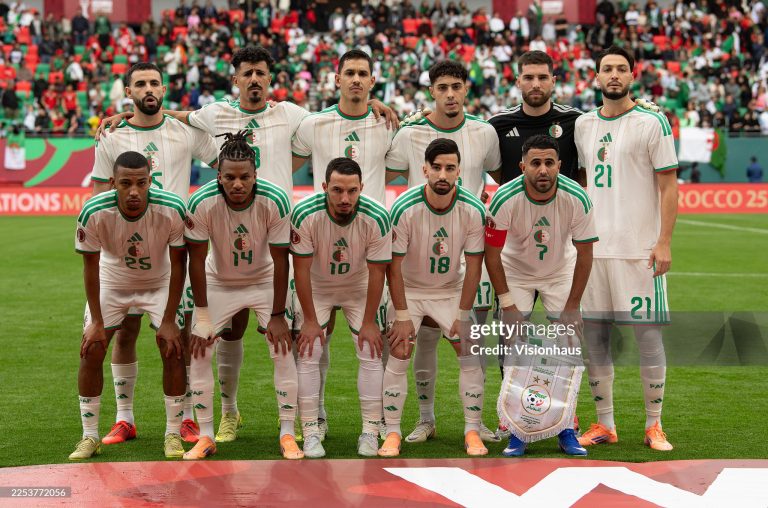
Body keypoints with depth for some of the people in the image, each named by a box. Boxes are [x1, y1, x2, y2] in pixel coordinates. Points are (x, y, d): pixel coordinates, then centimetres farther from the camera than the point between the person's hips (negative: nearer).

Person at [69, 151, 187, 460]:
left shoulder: (173, 209, -32)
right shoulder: (94, 212, -31)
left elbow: (178, 264, -18)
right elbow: (90, 266, -15)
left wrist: (169, 321, -16)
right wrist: (96, 322, -13)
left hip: (159, 283, 0)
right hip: (111, 283, 1)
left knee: (173, 350, -12)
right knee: (91, 351, -7)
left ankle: (173, 435, 3)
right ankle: (89, 437, 6)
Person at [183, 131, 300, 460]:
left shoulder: (275, 201, -28)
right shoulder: (202, 203, -28)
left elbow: (280, 260, -19)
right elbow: (196, 260, -17)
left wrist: (278, 315, -17)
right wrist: (202, 316, -17)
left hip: (265, 279, 0)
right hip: (219, 281, 1)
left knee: (283, 348, -12)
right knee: (198, 348, -9)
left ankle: (287, 434, -1)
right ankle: (206, 436, 3)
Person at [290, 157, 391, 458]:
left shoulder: (377, 218, -28)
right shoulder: (305, 214, -30)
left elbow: (376, 271, -16)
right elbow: (301, 268, -20)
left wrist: (369, 323, -13)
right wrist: (310, 321, -15)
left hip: (359, 287, 1)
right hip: (315, 287, -1)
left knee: (371, 354, -7)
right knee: (308, 354, -9)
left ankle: (370, 433, 2)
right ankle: (310, 434, -1)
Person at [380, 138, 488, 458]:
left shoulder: (474, 210, -19)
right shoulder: (404, 208, -24)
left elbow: (473, 266, -10)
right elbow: (394, 265, -17)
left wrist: (463, 315, -11)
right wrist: (402, 317, -17)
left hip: (453, 290, 2)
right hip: (409, 290, -1)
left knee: (470, 355, -7)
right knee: (398, 354, -11)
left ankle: (472, 432, 5)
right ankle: (392, 433, 0)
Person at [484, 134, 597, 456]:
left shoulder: (576, 198, -25)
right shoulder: (505, 199, -28)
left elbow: (584, 254, -13)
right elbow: (491, 253, -17)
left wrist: (572, 306, -12)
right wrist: (507, 304, -17)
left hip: (561, 272, 1)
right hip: (515, 272, -1)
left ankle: (567, 430, 3)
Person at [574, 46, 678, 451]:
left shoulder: (652, 123, -4)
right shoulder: (583, 125, 11)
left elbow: (668, 186, -6)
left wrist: (664, 243, -12)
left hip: (639, 248, -5)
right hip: (593, 247, 5)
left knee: (648, 333, -3)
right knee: (594, 334, 6)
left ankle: (654, 425, 8)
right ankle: (604, 424, 15)